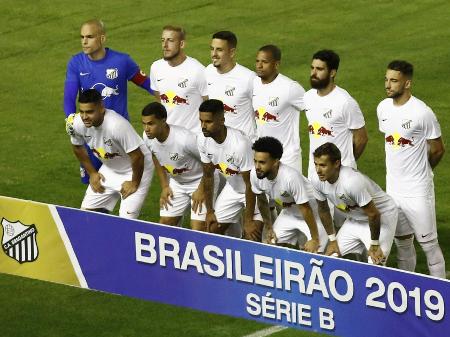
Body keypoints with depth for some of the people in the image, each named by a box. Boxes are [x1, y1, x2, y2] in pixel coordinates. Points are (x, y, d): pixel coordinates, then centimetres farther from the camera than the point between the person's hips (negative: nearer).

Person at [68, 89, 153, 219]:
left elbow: (137, 156, -29)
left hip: (136, 170, -6)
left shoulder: (117, 125, -38)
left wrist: (135, 183, -16)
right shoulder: (78, 123, -19)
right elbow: (77, 147, 5)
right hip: (109, 168, 6)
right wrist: (92, 173, 8)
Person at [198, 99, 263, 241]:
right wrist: (209, 211, 4)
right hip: (232, 188, 7)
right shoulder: (203, 140, -15)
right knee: (213, 230, 3)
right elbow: (208, 176, 1)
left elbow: (250, 184, -26)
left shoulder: (240, 144, -35)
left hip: (255, 191, -7)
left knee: (251, 236, -19)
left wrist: (248, 221, -20)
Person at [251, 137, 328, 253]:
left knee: (314, 251, -17)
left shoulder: (291, 177, -38)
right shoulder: (255, 175, -19)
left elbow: (306, 209, -29)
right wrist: (269, 229, 9)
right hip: (288, 213, 6)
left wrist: (315, 239, -21)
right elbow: (262, 202, 1)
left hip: (313, 214, -6)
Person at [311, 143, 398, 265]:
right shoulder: (317, 181, -16)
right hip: (354, 219, 7)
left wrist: (374, 246, -18)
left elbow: (373, 214, -28)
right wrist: (332, 240, 6)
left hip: (382, 216, -7)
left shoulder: (352, 181, -38)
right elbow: (323, 210, 3)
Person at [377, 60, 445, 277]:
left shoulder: (422, 113, -17)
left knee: (428, 242, 0)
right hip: (393, 188, 6)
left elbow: (438, 150, -7)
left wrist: (419, 171, 7)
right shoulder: (383, 108, 3)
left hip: (418, 191, -6)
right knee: (402, 240, 16)